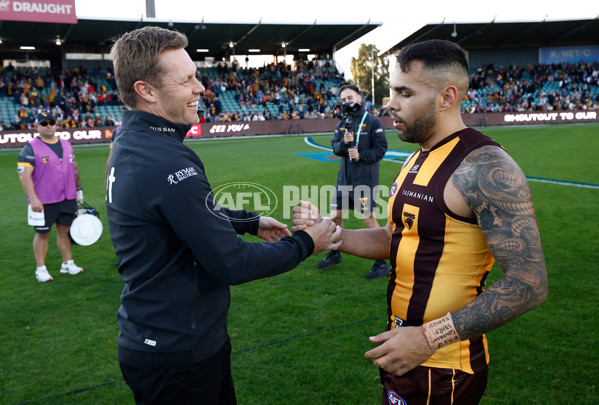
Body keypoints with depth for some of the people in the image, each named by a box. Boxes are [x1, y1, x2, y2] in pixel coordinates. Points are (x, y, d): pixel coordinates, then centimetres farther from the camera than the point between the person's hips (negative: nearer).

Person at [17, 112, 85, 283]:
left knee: (65, 230, 12)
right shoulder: (31, 148, -7)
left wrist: (78, 189, 18)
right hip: (43, 202, -5)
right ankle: (41, 269, 16)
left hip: (67, 199, 5)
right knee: (42, 234, 5)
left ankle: (68, 264, 23)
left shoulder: (66, 145, 11)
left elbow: (74, 169, 20)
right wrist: (33, 199, -19)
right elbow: (24, 175, -13)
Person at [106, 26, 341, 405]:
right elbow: (232, 264, -24)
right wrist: (305, 243, -11)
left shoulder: (129, 144, 3)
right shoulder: (168, 164, -29)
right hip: (179, 355, -9)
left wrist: (252, 221, 14)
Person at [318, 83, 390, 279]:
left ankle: (381, 263, 8)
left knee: (368, 218, -4)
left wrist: (361, 156, -20)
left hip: (365, 178, -6)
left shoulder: (372, 121, -5)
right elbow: (335, 147, 4)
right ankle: (335, 253, 32)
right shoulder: (342, 123, 12)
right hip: (344, 177, 6)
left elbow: (381, 148, -9)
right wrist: (343, 142, -16)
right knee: (335, 215, 11)